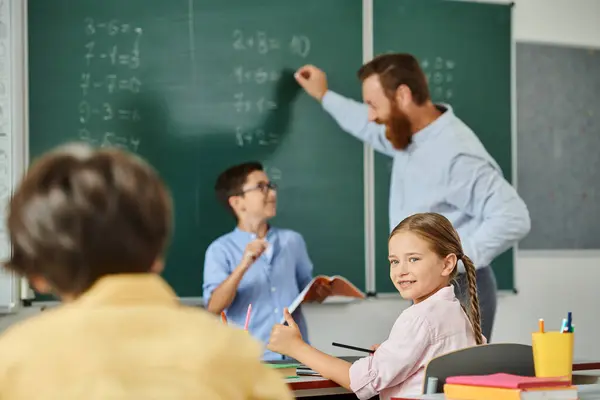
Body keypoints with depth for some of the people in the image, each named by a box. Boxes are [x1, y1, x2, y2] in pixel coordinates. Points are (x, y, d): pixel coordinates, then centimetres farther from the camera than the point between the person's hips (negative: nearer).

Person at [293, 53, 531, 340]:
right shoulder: (410, 134, 7)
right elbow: (375, 130, 33)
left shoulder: (456, 154, -24)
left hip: (456, 294, -10)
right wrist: (324, 96, 39)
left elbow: (513, 219, -28)